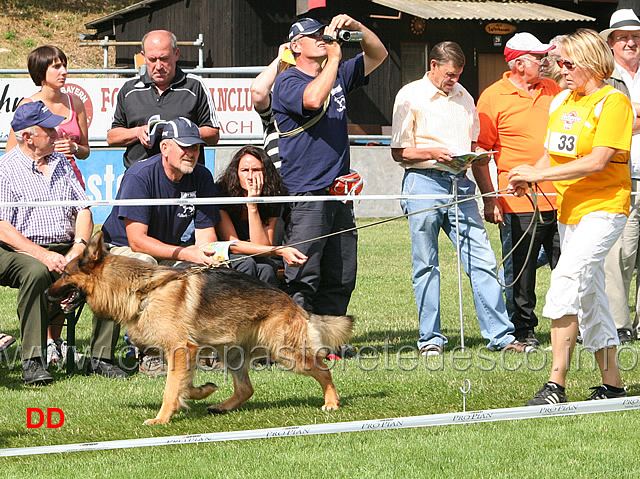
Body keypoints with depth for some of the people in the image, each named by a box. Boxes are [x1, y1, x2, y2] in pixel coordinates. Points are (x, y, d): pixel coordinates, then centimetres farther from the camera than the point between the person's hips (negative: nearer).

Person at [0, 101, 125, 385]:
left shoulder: (61, 164, 18)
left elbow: (83, 210, 13)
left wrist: (78, 249, -7)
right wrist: (43, 255, -22)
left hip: (65, 250, 5)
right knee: (36, 272, -39)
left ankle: (101, 357, -17)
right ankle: (32, 362, -35)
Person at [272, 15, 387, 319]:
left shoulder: (338, 76, 18)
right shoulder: (288, 82, -4)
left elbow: (377, 55, 24)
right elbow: (313, 99, -25)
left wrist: (356, 28, 6)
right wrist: (334, 57, -15)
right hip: (305, 195, -8)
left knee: (340, 279, 8)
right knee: (302, 279, -11)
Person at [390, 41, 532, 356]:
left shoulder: (463, 96, 16)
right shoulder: (410, 97, 0)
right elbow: (399, 152, -2)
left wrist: (475, 154, 1)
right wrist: (433, 153, -17)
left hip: (460, 183, 4)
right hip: (424, 180, -4)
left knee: (482, 260, -2)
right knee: (426, 265, 1)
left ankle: (500, 335, 0)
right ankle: (430, 339, 9)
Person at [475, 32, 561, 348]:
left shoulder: (553, 90, 13)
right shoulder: (493, 97, -3)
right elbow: (478, 152, -4)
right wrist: (489, 198, -10)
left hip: (561, 200, 4)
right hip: (519, 203, -4)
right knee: (520, 271, 1)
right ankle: (522, 331, 11)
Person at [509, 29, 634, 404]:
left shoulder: (613, 101, -11)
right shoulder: (563, 101, 13)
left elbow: (597, 162, -20)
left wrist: (539, 174, -21)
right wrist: (531, 176, -2)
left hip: (602, 207, -9)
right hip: (569, 209, 9)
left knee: (567, 278, -24)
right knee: (589, 295, 13)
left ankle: (556, 384, -27)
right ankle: (612, 384, 23)